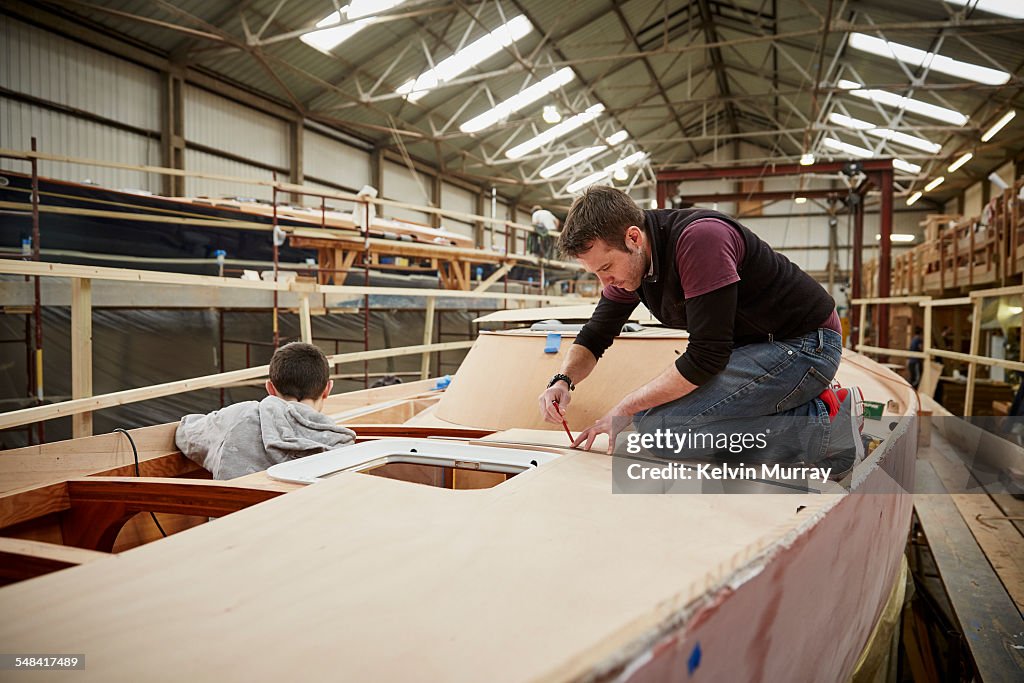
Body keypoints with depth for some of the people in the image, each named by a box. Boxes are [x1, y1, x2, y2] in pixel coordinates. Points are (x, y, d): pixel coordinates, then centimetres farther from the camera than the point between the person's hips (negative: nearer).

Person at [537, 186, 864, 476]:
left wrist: (624, 409, -19)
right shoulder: (626, 260, 0)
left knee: (656, 420, -21)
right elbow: (594, 336, 10)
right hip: (757, 345, 9)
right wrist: (563, 380, -11)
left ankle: (824, 425, -11)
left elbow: (705, 357, -27)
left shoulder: (700, 238, -27)